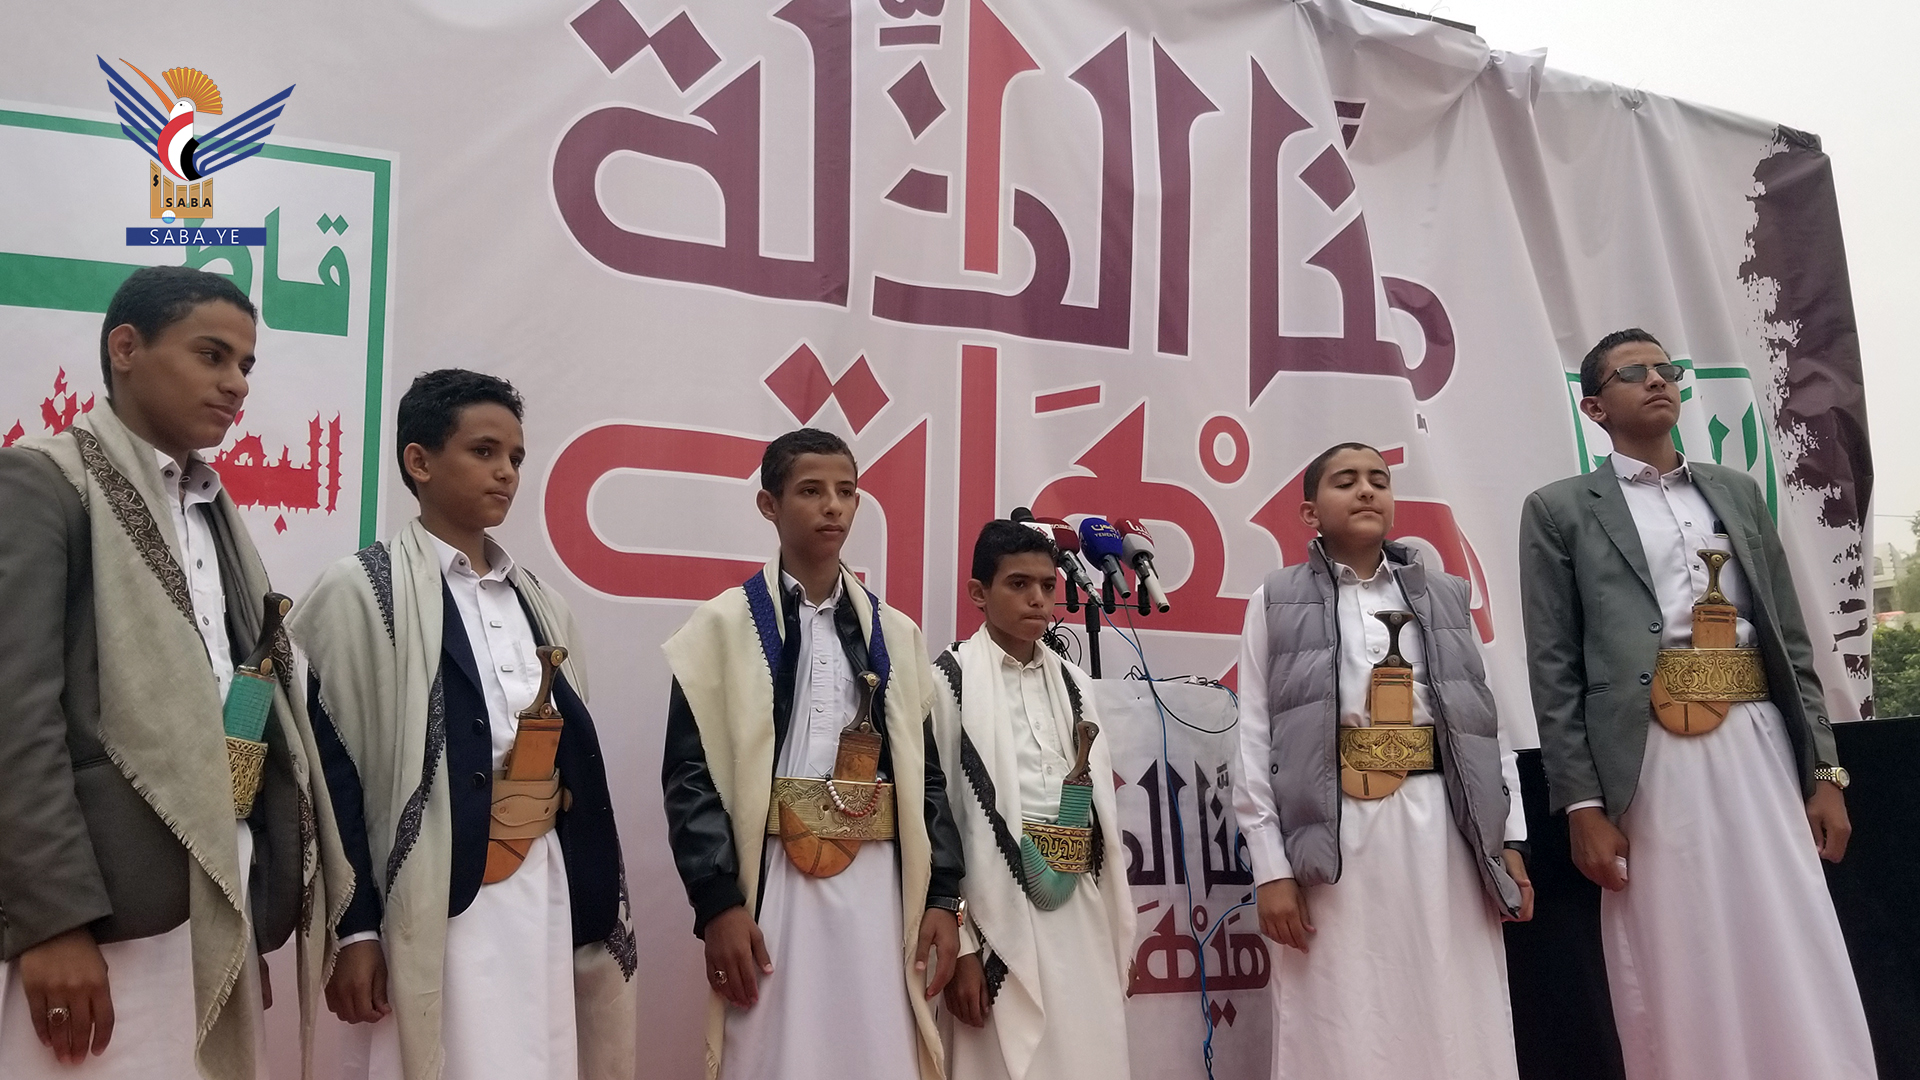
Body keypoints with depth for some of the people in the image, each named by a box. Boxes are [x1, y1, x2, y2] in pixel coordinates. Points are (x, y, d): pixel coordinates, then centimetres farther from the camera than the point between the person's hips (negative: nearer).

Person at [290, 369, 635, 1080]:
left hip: (546, 893, 6)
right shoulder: (362, 591, -4)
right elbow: (333, 771, -9)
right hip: (438, 904, -5)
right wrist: (354, 927, -13)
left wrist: (597, 906, 11)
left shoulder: (536, 601, 13)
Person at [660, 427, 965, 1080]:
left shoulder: (895, 634, 13)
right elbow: (690, 773, -5)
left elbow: (926, 773, 12)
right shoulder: (726, 625, 2)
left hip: (880, 891, 3)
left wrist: (942, 898, 5)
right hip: (774, 886, -3)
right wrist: (718, 903, -13)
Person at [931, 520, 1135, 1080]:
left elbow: (1101, 809, 15)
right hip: (1000, 920, -5)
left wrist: (1118, 937, 13)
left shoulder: (1074, 684, 12)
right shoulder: (951, 680, -5)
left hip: (1081, 919, 5)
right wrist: (959, 945, -11)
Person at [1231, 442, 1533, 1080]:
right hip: (1335, 835, -2)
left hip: (1440, 831, 3)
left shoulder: (1445, 597, 14)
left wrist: (1509, 842, 5)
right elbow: (1255, 742, 0)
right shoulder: (1277, 602, 5)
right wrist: (1271, 867, -6)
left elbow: (1485, 724, 12)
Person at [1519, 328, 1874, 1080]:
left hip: (1759, 751, 4)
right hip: (1650, 765, -3)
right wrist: (1582, 804, -9)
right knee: (1679, 994, 2)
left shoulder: (1737, 493, 17)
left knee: (1798, 985, 4)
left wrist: (1823, 771, 7)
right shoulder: (1560, 510, 4)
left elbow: (1790, 642, 15)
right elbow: (1556, 671, -2)